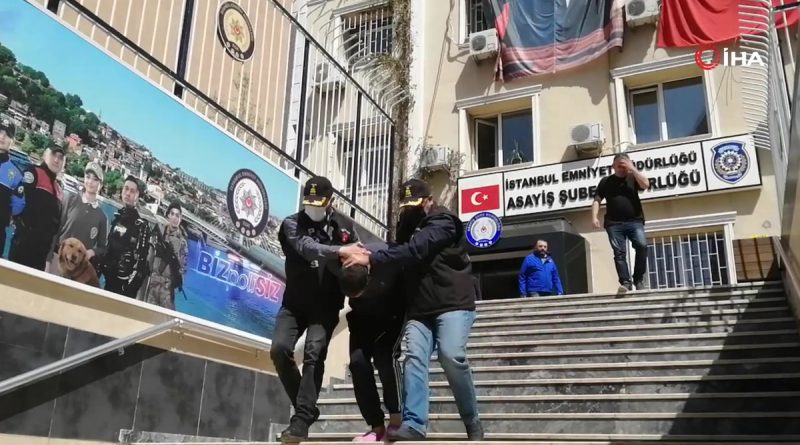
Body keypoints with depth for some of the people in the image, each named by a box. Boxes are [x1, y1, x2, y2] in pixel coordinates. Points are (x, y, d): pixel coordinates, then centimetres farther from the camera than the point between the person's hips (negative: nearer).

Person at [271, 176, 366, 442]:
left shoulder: (344, 225, 3)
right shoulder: (292, 224, -5)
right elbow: (307, 247, -25)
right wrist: (339, 251, -41)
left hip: (326, 305, -1)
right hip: (295, 301, 1)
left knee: (314, 354, -16)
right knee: (279, 349, -11)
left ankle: (301, 421, -13)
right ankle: (306, 407, 9)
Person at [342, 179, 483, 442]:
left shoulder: (442, 221, -6)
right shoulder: (408, 226, 19)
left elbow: (415, 250, -21)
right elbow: (402, 262, 18)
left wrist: (372, 259, -27)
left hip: (453, 303, -6)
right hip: (419, 309, 6)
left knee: (452, 357, -19)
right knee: (414, 359, -12)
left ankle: (472, 422, -2)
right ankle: (413, 425, -17)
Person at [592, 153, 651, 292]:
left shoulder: (633, 178, 13)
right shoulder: (606, 181, 14)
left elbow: (645, 184, -6)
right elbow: (597, 200, 10)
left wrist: (633, 169, -3)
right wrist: (594, 217, -5)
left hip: (635, 221, 0)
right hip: (614, 223, 1)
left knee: (642, 246, -19)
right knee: (619, 253, -8)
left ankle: (639, 279, -7)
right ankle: (625, 282, -11)